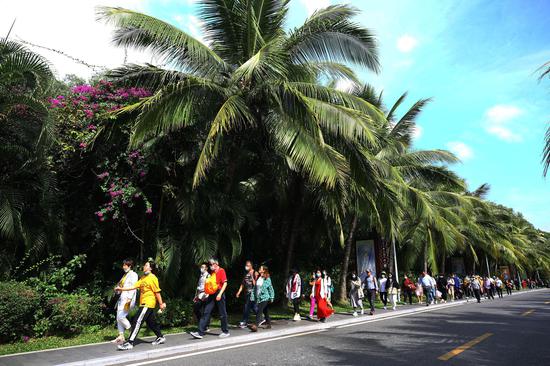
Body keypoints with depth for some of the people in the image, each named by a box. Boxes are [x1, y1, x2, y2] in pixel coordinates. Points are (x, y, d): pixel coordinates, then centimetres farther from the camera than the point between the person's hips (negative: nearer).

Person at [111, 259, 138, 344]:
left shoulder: (133, 274, -7)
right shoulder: (125, 275, 20)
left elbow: (133, 287, -16)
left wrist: (129, 298, -23)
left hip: (128, 299, -9)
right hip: (122, 299, 9)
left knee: (121, 316, -15)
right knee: (118, 318, 7)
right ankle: (121, 336, 13)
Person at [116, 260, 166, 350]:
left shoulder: (152, 278, -13)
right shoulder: (143, 278, 13)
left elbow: (157, 292, -12)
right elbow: (134, 287, 8)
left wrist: (161, 304, -10)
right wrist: (121, 289, 0)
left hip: (148, 304, -9)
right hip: (143, 303, 9)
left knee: (137, 322, -10)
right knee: (151, 322, 15)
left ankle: (130, 343, -6)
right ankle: (160, 337, 28)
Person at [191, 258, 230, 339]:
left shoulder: (221, 271, -8)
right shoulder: (212, 272, 14)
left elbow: (225, 283, -14)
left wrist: (220, 294, -20)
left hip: (219, 294, -7)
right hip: (212, 294, 7)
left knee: (222, 313, 3)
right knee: (206, 312, 1)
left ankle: (225, 332, 16)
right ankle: (200, 332, 2)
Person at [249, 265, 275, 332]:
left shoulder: (267, 279, -8)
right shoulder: (258, 278, 9)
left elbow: (270, 288, -5)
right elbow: (255, 288, 12)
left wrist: (271, 298, -4)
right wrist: (253, 296, 7)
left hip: (264, 298, -6)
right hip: (258, 298, 6)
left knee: (259, 311, -15)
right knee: (265, 312, 17)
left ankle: (256, 326, -18)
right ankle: (269, 324, 31)